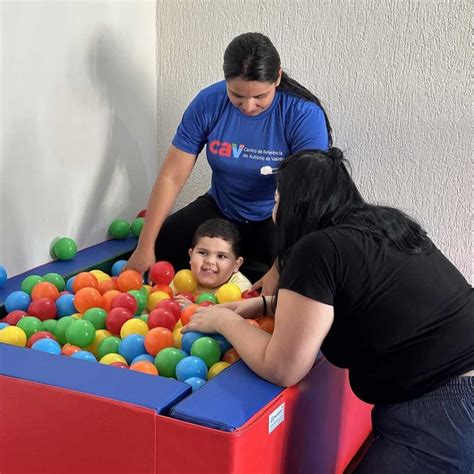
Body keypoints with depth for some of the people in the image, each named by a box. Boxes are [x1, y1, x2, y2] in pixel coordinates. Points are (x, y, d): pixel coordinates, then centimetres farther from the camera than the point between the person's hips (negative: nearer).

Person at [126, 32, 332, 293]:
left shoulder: (305, 115, -24)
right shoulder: (208, 103, -15)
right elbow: (171, 177, -12)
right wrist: (144, 248, -16)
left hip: (278, 219, -2)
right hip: (221, 210, 3)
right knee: (159, 248, -15)